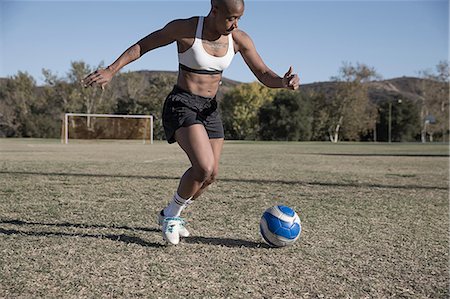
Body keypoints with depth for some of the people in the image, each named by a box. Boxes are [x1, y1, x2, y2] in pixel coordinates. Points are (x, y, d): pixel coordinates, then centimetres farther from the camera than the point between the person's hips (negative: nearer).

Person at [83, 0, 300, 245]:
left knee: (211, 175, 8)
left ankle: (171, 215, 33)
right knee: (204, 167, -24)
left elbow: (263, 74, 0)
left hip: (209, 109, 6)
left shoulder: (239, 39, -3)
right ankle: (171, 214, 3)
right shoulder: (185, 29, -15)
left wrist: (283, 82, -22)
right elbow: (142, 45, -5)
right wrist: (111, 70, -12)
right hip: (181, 105, -6)